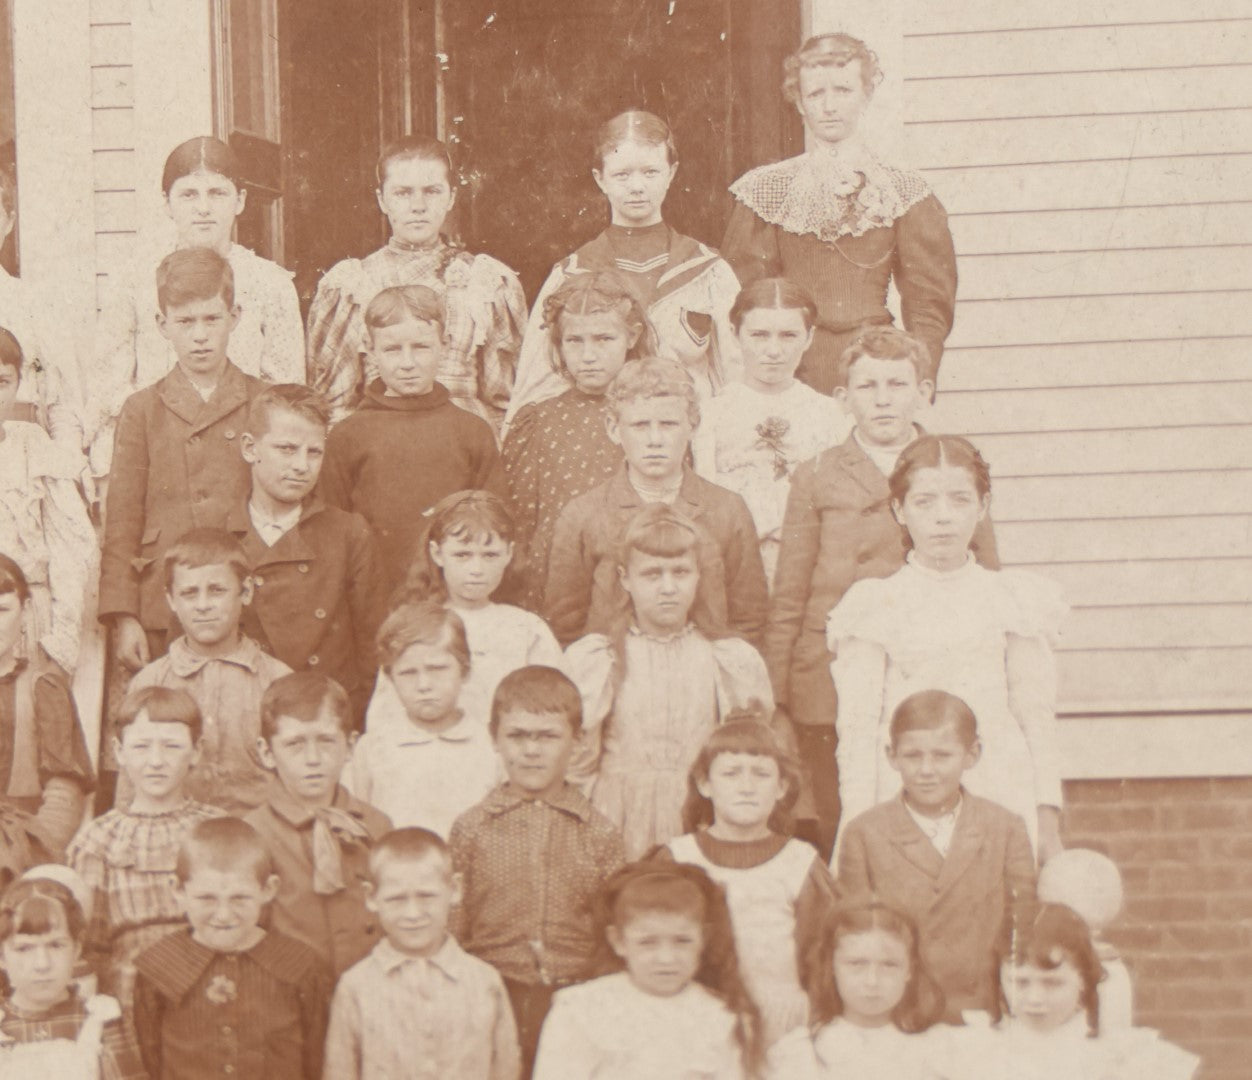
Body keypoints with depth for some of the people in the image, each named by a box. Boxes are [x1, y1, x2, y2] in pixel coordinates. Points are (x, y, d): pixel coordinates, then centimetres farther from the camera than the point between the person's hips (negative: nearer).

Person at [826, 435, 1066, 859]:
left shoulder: (1010, 599, 8)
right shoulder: (876, 606, 2)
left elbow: (1036, 716, 10)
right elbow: (857, 725, 1)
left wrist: (1048, 820, 8)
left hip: (999, 797, 2)